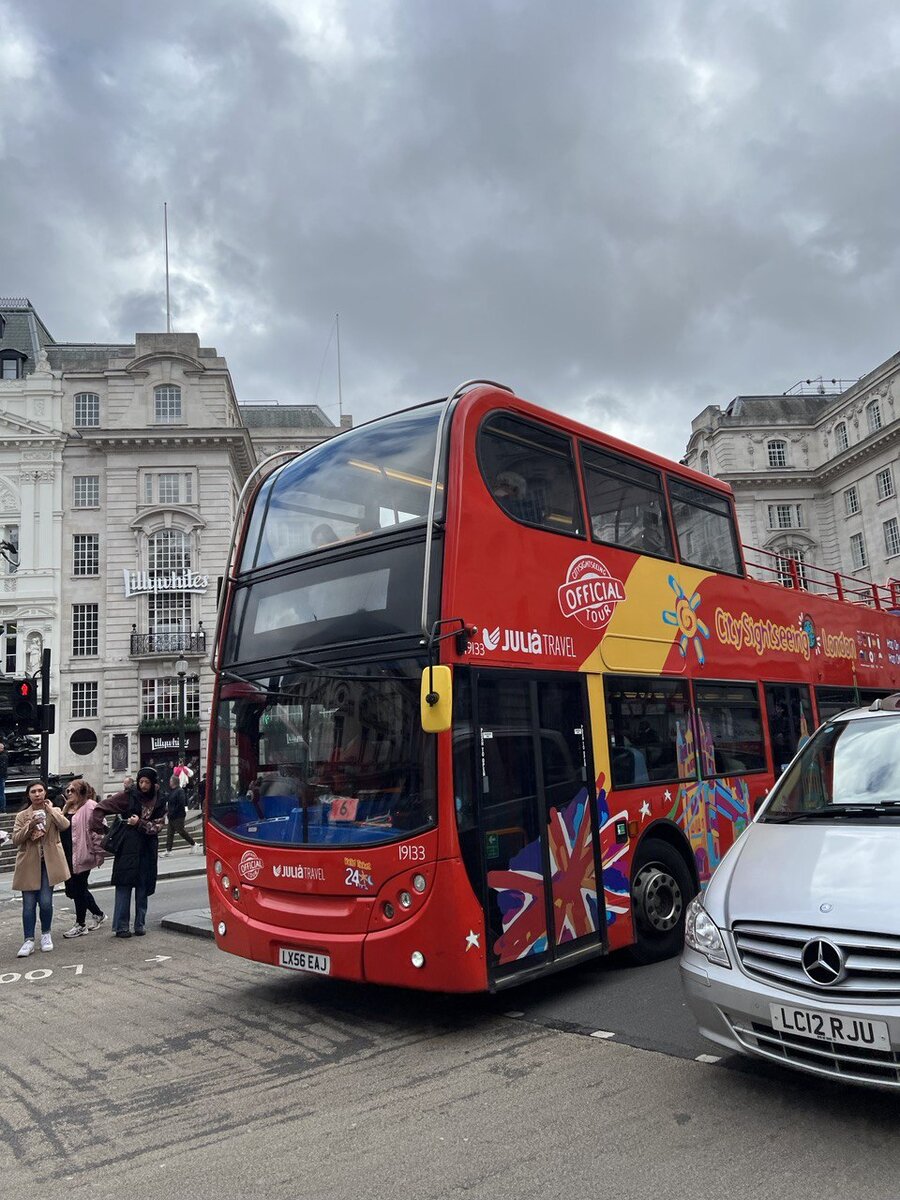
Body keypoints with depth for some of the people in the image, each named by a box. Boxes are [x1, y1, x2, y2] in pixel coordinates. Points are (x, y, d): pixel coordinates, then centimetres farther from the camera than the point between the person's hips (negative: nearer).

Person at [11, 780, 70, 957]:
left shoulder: (54, 812, 6)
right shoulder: (22, 816, 7)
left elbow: (65, 825, -14)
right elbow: (15, 840, -2)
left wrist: (50, 808, -12)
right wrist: (30, 826, -17)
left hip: (48, 863, -1)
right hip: (29, 864, 1)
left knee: (45, 901, -5)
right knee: (29, 904, 0)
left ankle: (46, 934, 16)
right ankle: (29, 940, 9)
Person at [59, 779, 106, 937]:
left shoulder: (90, 807, -12)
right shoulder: (68, 808, 15)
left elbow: (97, 830, -16)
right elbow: (59, 827, 21)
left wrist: (99, 853, -17)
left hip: (82, 855, -9)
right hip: (68, 855, 9)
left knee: (78, 889, 1)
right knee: (73, 889, 14)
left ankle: (80, 924, 15)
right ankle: (98, 914, 31)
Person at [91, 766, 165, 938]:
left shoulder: (159, 802, 5)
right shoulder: (128, 796, -1)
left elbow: (157, 826, 0)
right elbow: (100, 808, -2)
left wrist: (140, 823, -14)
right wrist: (98, 829, -9)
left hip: (147, 851, 2)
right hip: (128, 848, -2)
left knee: (143, 888, 7)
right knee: (124, 886, -4)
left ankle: (140, 924, 16)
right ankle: (121, 926, 2)